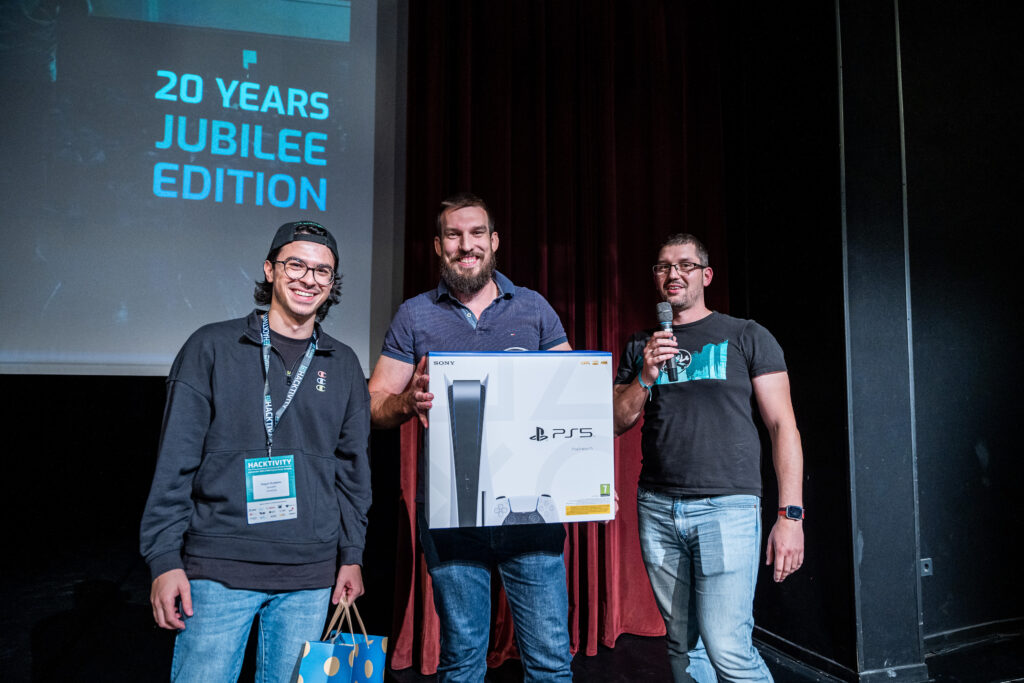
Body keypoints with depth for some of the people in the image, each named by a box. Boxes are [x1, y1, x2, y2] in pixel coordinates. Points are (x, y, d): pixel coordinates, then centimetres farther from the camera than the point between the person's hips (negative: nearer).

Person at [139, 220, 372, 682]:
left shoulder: (343, 366, 8)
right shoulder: (212, 347, -1)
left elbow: (353, 468, 10)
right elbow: (176, 461, -2)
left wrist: (351, 555, 7)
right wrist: (165, 558, -7)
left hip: (310, 576, 3)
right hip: (218, 570, -2)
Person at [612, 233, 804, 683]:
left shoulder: (747, 338, 4)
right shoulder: (640, 347, 14)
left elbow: (782, 426, 0)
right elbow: (617, 424, 10)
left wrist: (790, 514, -8)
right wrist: (646, 378, -7)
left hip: (727, 506, -3)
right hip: (657, 508, 4)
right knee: (682, 643, 10)